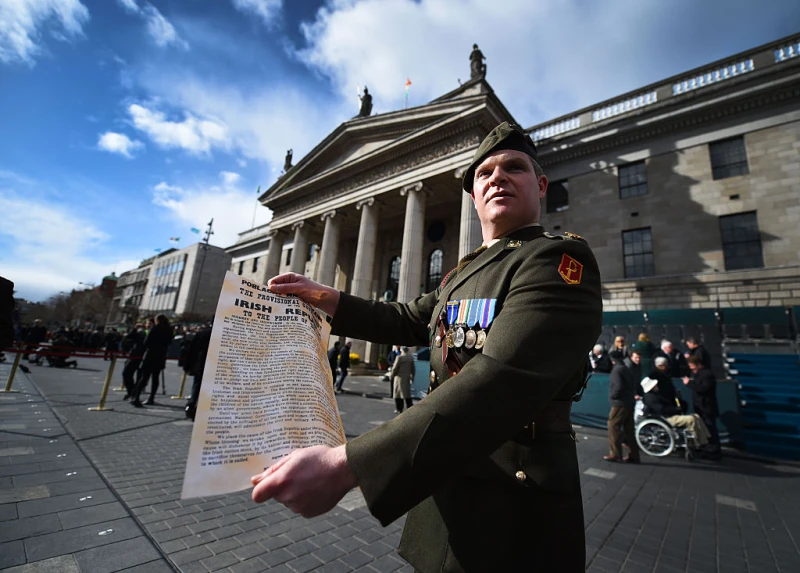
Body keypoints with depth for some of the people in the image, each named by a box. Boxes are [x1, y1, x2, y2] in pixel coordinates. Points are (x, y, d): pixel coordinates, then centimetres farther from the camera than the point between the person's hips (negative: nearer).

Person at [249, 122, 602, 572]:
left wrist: (346, 464, -36)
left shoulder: (558, 260, -17)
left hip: (512, 509, -7)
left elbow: (501, 384, -31)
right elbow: (407, 321, 16)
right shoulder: (464, 273, 11)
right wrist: (326, 298, 5)